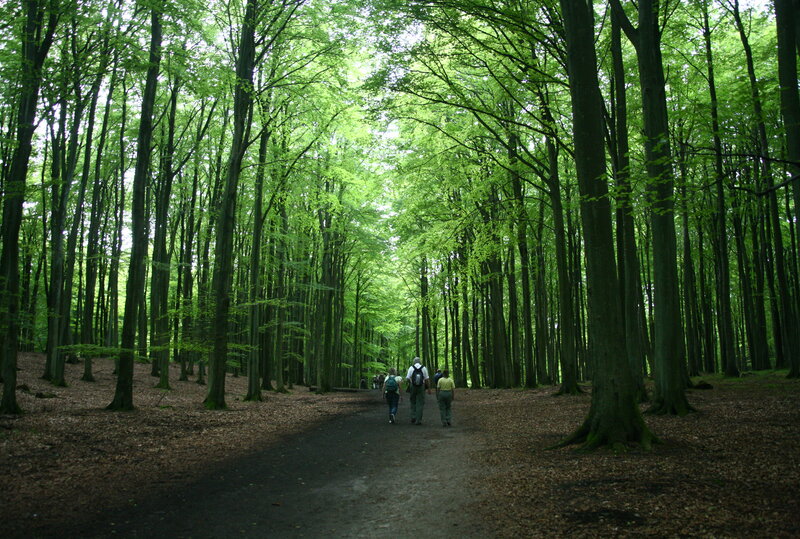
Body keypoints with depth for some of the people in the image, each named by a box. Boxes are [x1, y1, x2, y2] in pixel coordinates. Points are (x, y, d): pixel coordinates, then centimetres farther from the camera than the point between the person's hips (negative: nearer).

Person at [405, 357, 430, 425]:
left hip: (413, 387, 0)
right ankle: (418, 420, 1)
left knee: (413, 402, 18)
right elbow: (427, 379, -2)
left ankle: (413, 417, 8)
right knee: (420, 403, 4)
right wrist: (429, 388, 4)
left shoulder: (411, 368, -1)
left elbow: (408, 378, -4)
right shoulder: (423, 368, 1)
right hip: (421, 387, 0)